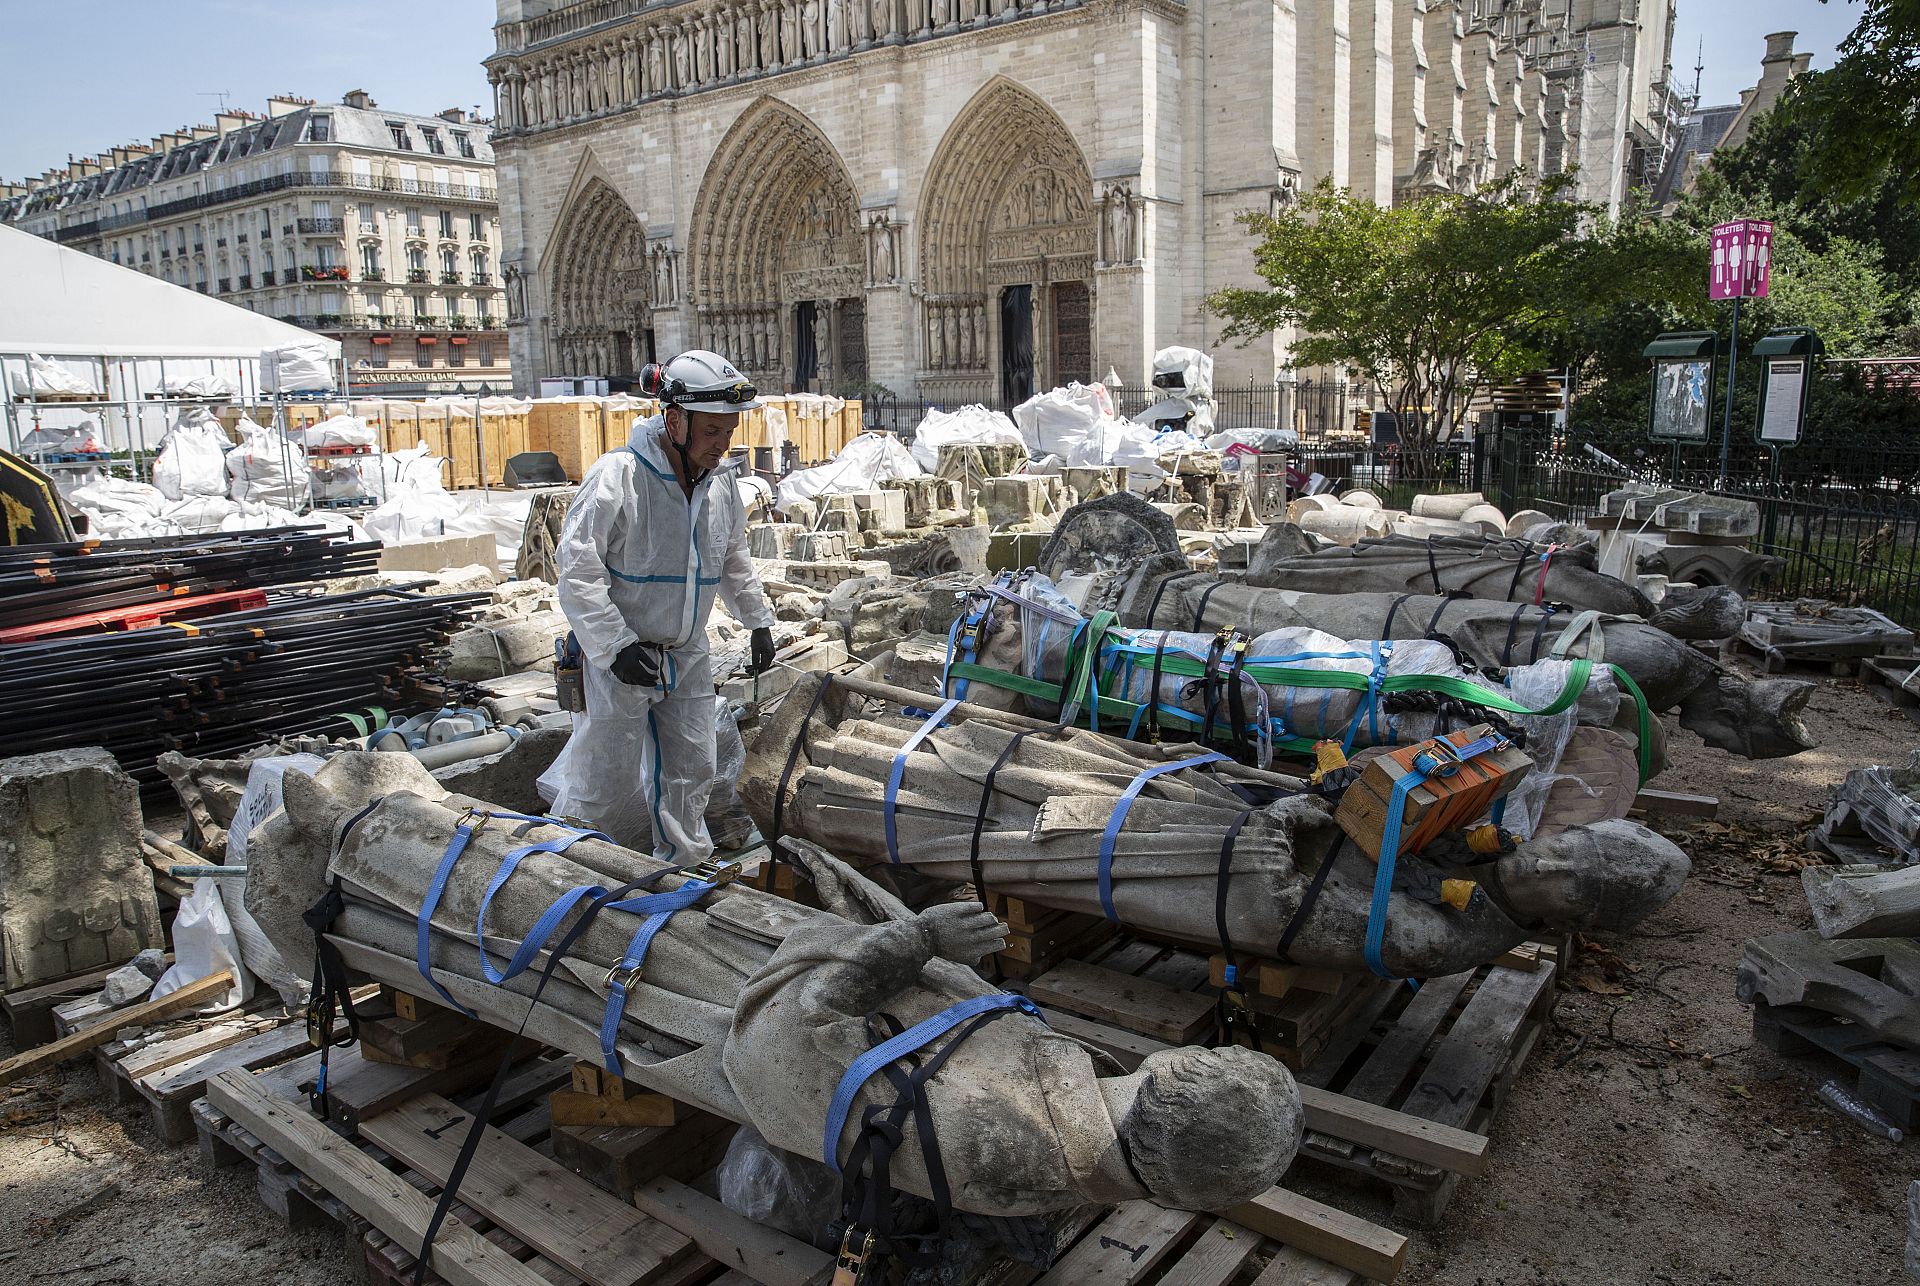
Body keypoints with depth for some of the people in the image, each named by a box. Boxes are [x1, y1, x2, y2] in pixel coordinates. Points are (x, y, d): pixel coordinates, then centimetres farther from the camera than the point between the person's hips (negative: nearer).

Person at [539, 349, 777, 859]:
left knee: (691, 770, 13)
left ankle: (685, 868, 30)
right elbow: (576, 566, -20)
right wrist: (617, 645, -23)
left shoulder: (720, 482, 3)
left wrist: (758, 620, 18)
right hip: (618, 659, -6)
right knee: (608, 780, 2)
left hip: (687, 655, 6)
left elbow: (734, 559, 20)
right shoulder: (617, 475, -19)